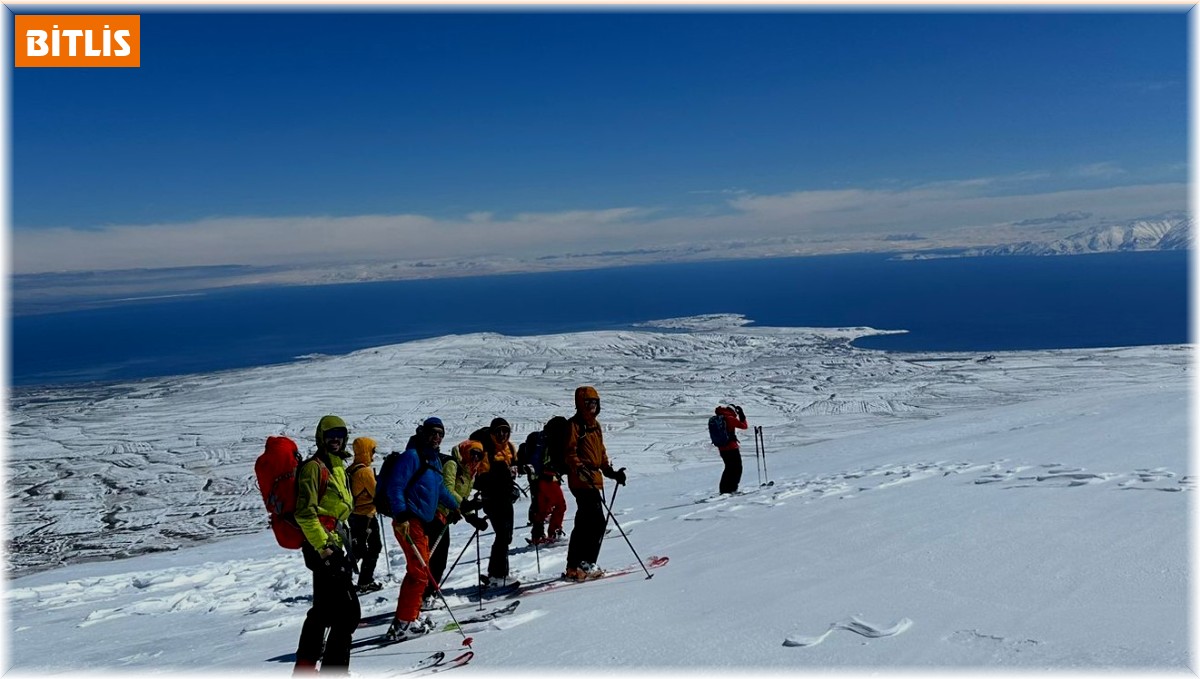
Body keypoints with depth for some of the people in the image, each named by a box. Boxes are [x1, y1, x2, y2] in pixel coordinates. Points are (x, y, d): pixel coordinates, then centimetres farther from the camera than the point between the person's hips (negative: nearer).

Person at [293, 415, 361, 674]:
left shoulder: (337, 467, 18)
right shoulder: (314, 467, -10)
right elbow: (305, 513, -17)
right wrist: (323, 548, -22)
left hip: (334, 544, 10)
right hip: (323, 545, -10)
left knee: (324, 609, 18)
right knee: (348, 612, -11)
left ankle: (305, 666, 28)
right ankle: (334, 669, -5)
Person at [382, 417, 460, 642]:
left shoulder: (434, 459, 16)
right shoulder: (412, 455, -11)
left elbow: (440, 488, 31)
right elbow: (394, 485, -20)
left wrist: (455, 506, 40)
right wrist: (401, 515, -29)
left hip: (422, 522, 9)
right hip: (408, 521, -9)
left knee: (419, 570, 14)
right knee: (420, 571, -10)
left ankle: (409, 618, 24)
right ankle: (404, 623, -5)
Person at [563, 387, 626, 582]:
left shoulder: (595, 425, 20)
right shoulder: (574, 425, -7)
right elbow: (569, 452, -15)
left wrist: (610, 471, 20)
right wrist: (580, 469, -29)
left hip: (595, 479, 9)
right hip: (581, 480, -9)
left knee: (585, 523, 13)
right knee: (597, 521, -13)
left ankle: (575, 566, 20)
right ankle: (585, 564, -6)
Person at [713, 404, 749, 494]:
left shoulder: (718, 418, 6)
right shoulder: (730, 419, -13)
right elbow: (744, 426, -5)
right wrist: (742, 415, 5)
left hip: (721, 448, 7)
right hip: (731, 447, -7)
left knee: (729, 468, 19)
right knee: (737, 468, 4)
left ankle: (724, 489, 17)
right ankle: (732, 488, -4)